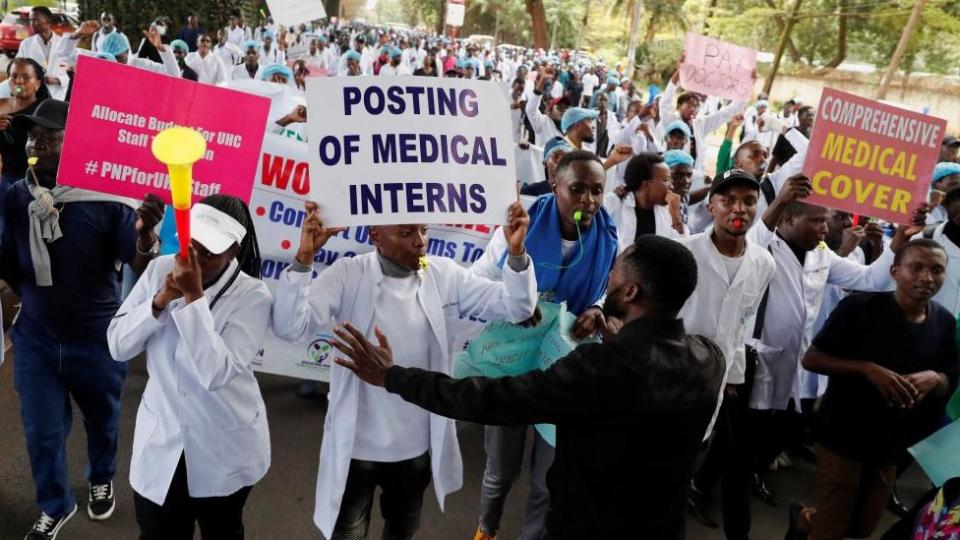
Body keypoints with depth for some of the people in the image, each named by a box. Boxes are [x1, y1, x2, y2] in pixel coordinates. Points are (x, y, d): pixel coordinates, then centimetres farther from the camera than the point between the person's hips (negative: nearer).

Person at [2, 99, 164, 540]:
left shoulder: (106, 197, -18)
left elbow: (139, 266, -20)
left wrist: (145, 234, -41)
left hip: (97, 338, -2)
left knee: (102, 418, 22)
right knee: (41, 430, 14)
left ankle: (101, 480, 51)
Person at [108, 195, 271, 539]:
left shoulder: (253, 296, -20)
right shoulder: (159, 270, -6)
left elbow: (216, 372, -30)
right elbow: (118, 346, -7)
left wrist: (194, 296, -31)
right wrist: (159, 301, -22)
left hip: (225, 449, -2)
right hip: (160, 441, 3)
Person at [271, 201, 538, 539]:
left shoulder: (445, 275, -8)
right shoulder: (348, 275, -16)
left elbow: (516, 308, -9)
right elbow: (289, 327, -25)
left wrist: (516, 253, -26)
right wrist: (304, 257, -36)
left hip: (418, 444, 3)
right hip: (356, 445, -3)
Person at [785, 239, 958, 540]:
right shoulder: (860, 307, -17)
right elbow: (811, 359, -16)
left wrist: (934, 378, -15)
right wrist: (868, 369, -27)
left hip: (892, 444, 5)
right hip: (842, 437, -5)